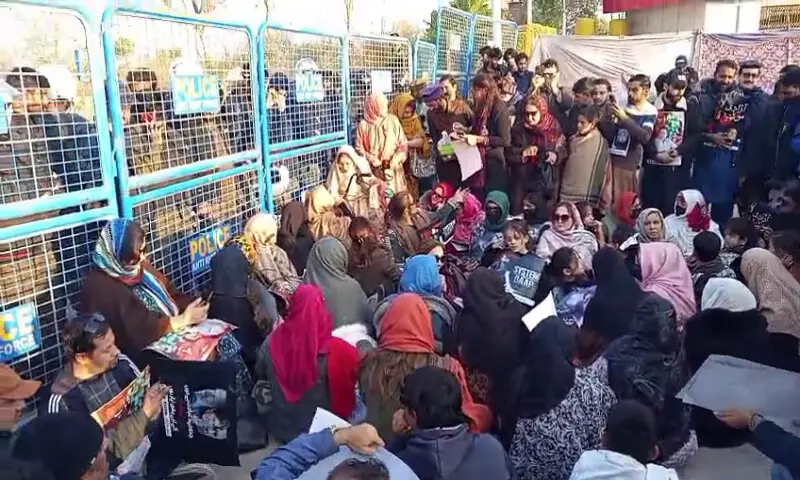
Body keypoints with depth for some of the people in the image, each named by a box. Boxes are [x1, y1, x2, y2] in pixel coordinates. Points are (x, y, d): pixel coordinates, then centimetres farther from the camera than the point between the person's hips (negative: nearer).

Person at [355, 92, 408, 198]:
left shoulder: (393, 120, 1)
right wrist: (374, 161, -13)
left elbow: (403, 143, 3)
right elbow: (359, 149, -2)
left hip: (394, 170, 2)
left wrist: (395, 160, -11)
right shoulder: (364, 125, -4)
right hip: (374, 171, -2)